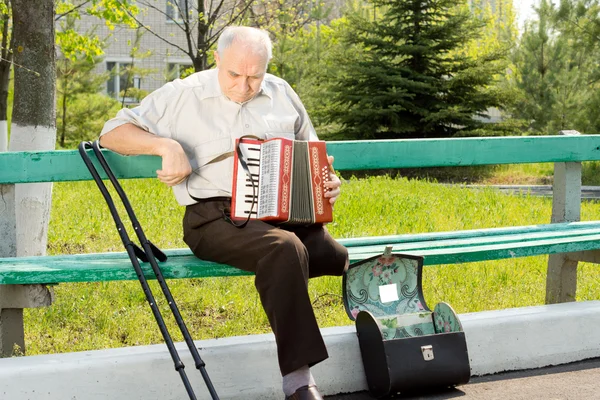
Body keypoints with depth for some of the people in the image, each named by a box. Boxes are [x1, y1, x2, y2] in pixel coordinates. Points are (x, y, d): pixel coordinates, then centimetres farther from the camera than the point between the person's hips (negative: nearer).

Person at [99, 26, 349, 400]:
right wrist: (167, 145, -12)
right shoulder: (183, 95, 5)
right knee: (285, 249, -37)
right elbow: (113, 133, 3)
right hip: (217, 216, -5)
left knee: (349, 259, -25)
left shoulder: (281, 93, 17)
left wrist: (327, 182, 6)